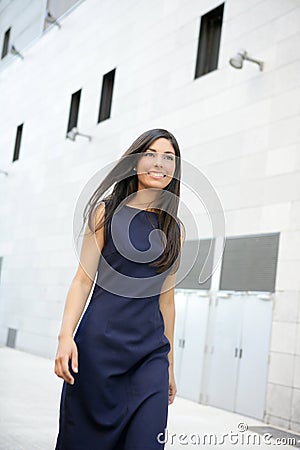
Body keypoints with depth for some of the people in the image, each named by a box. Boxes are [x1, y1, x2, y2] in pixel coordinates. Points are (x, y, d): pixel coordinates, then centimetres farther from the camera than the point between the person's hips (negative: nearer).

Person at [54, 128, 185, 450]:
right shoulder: (107, 211, 4)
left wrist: (169, 363, 16)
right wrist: (66, 335, -15)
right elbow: (84, 278, -1)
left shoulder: (175, 228, 12)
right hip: (99, 342, -2)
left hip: (150, 350, 3)